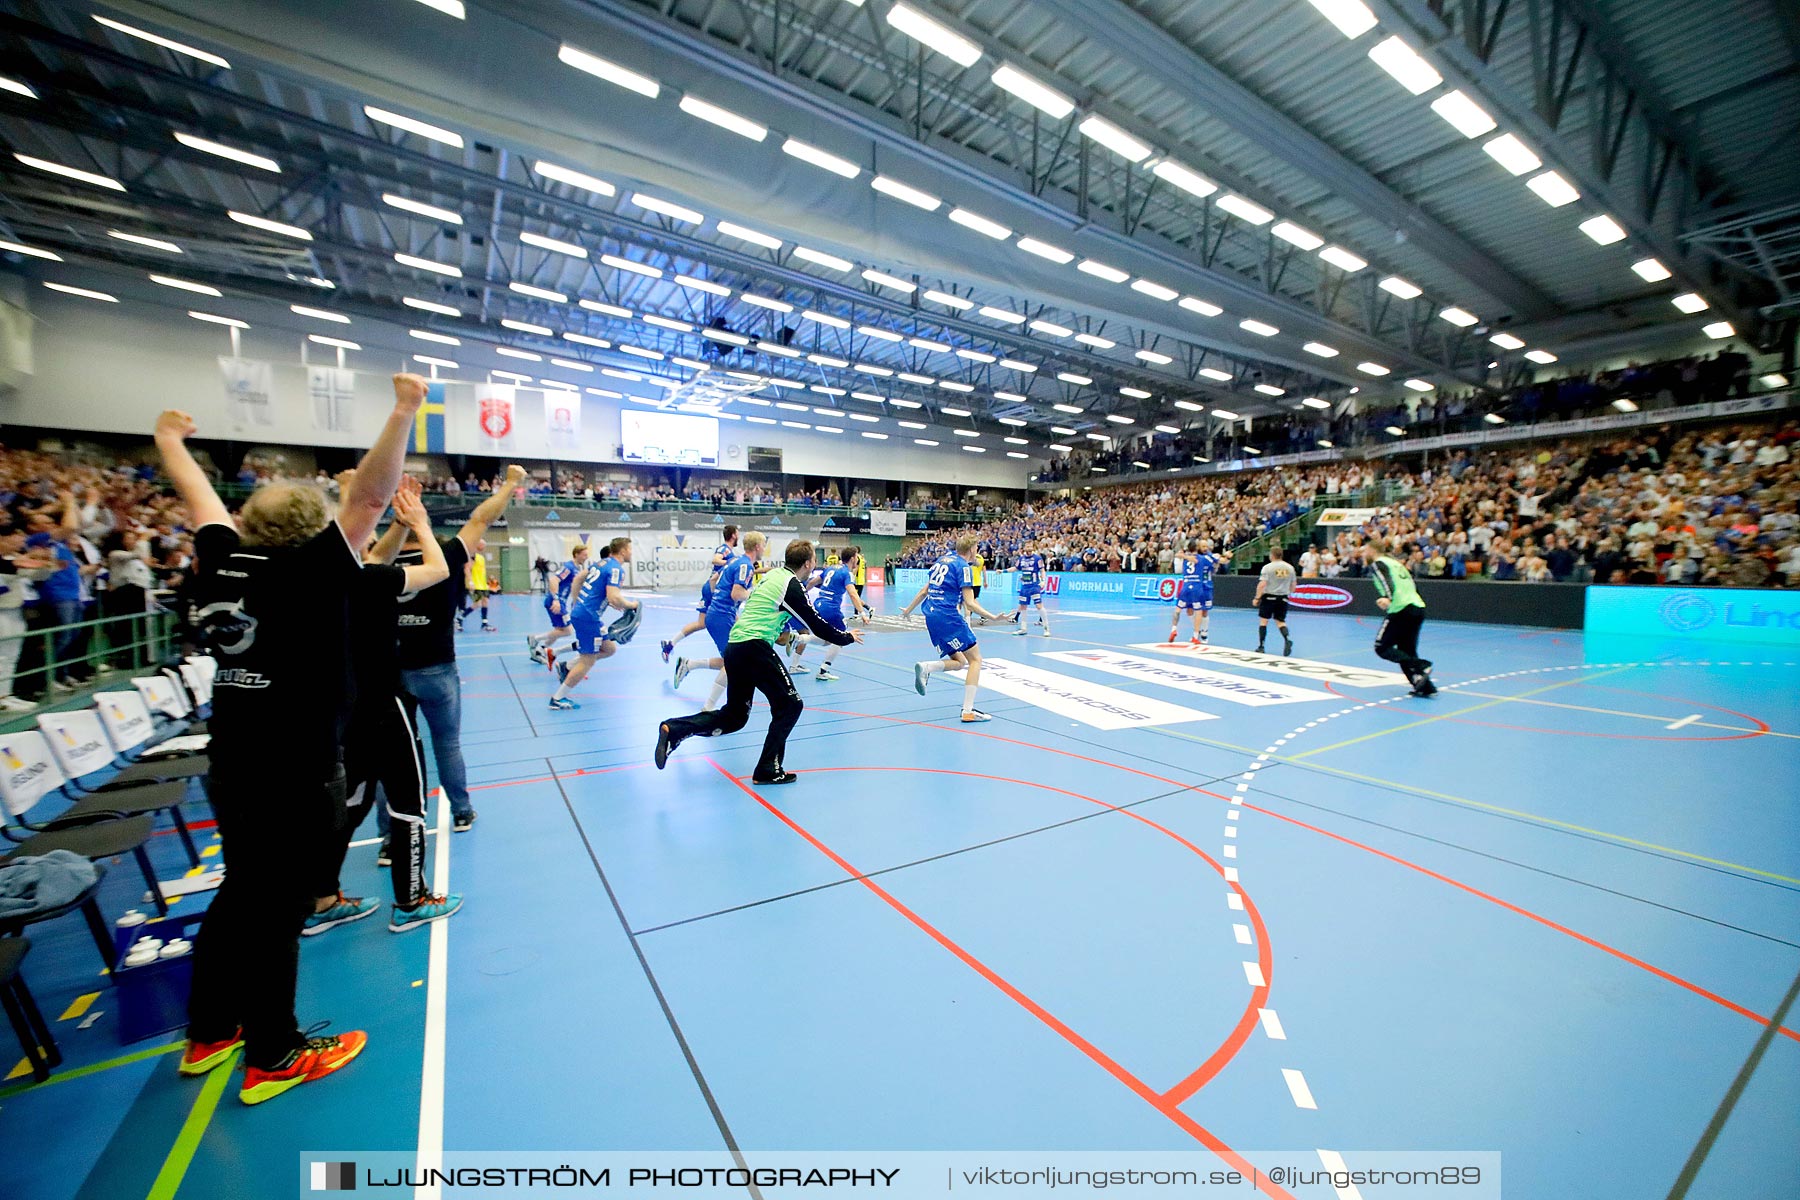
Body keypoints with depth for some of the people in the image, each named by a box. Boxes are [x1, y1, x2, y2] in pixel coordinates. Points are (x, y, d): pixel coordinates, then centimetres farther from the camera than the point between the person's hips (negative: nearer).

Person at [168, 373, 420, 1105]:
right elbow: (369, 498, -24)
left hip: (232, 766, 8)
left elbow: (200, 497, 18)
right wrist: (405, 411, -21)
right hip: (296, 773, -7)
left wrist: (170, 439, 36)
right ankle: (272, 1058, 21)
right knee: (276, 909, 5)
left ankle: (208, 1033, 39)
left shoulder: (223, 564, 1)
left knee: (240, 893, 23)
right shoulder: (311, 572, -17)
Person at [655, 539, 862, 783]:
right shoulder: (792, 586, -9)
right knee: (790, 705, 2)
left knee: (734, 716, 16)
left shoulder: (774, 574, 17)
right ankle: (768, 770, 4)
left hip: (735, 646, 9)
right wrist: (847, 638, 9)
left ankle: (673, 729, 7)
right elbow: (817, 625, -6)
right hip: (754, 647, -9)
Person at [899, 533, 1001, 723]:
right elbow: (969, 603, -13)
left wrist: (908, 610, 31)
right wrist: (992, 617, -16)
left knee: (959, 662, 16)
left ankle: (925, 668, -9)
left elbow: (924, 591, 21)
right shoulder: (962, 566, -7)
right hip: (949, 617, -8)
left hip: (931, 616, 8)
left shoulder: (942, 560, 16)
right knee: (975, 659, 1)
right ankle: (968, 711, -5)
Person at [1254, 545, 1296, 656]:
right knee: (1280, 621, 10)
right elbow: (1293, 586, 11)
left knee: (1263, 621, 6)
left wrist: (1257, 598, -8)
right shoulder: (1290, 568, 6)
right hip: (1283, 598, 4)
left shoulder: (1268, 567, -9)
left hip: (1269, 597, -4)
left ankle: (1261, 646, 8)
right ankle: (1287, 639, -17)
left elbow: (1262, 584, -16)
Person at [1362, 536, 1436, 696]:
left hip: (1401, 609, -8)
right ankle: (1424, 686, 1)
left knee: (1382, 647, -1)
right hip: (1418, 608, 8)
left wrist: (1387, 598, -31)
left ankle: (1420, 667, -16)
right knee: (1407, 651, 12)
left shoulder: (1377, 564, 0)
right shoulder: (1394, 562, 24)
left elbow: (1387, 582, -19)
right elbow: (1411, 584, 22)